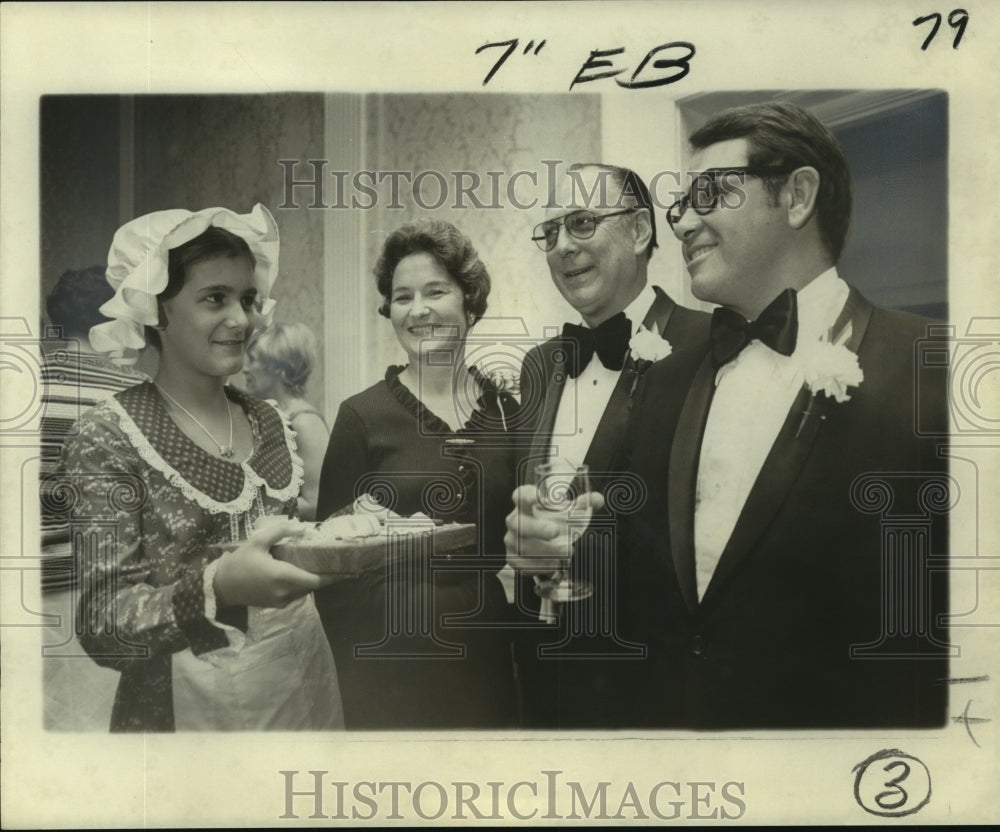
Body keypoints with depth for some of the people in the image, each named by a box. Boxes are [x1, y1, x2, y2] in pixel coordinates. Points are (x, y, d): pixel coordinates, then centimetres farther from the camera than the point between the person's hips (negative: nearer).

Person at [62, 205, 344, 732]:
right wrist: (218, 586, -36)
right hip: (192, 705, -5)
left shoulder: (265, 420, 3)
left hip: (304, 679, 6)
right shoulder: (108, 439, -14)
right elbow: (103, 629, -20)